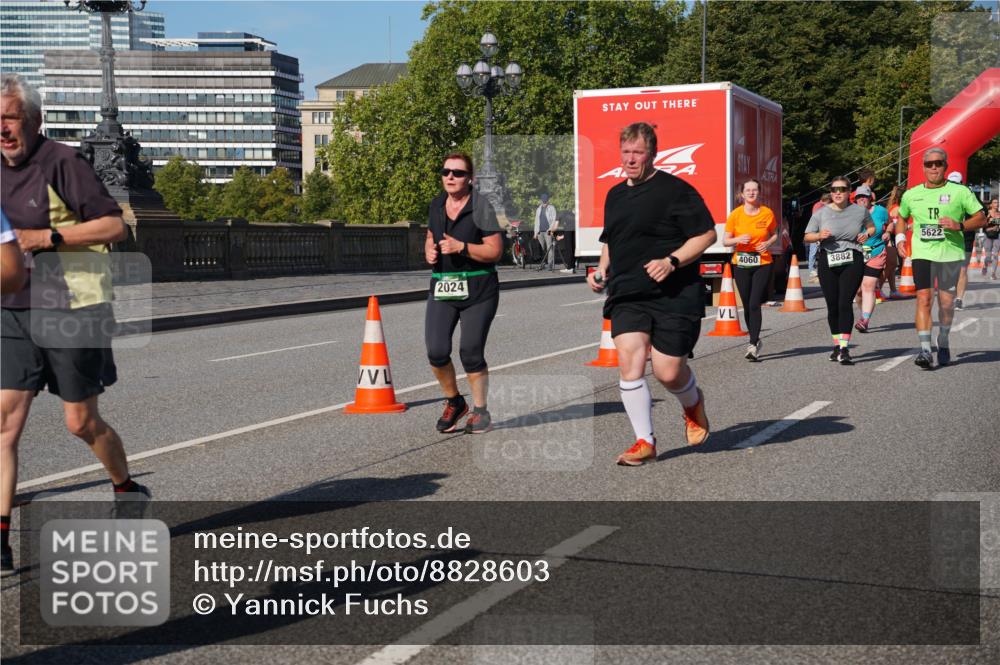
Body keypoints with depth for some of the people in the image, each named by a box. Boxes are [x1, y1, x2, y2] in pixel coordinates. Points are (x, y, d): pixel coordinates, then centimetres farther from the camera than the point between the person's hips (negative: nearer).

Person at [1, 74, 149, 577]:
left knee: (81, 423, 7)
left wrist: (46, 237, -22)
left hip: (71, 311, -6)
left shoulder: (62, 164, -12)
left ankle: (128, 491, 35)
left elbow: (114, 225, -16)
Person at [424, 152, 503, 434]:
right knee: (436, 352, -8)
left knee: (471, 353, -1)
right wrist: (429, 251, 2)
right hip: (441, 288, 4)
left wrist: (461, 247, -21)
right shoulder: (437, 205, 9)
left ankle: (480, 411, 20)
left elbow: (495, 251, -10)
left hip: (478, 289, -4)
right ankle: (454, 402, 18)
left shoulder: (480, 206, -8)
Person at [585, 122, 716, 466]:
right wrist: (602, 269, 11)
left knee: (667, 371, -4)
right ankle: (645, 441, -1)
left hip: (674, 296, -5)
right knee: (629, 361, -12)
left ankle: (693, 403, 33)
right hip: (627, 295, 5)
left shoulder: (674, 190, -6)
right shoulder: (615, 195, 15)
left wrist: (672, 261, -19)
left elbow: (707, 234, -7)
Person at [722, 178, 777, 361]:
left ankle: (753, 346, -16)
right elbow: (725, 241, 2)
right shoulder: (735, 214, -2)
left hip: (763, 264, -2)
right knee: (747, 306, 8)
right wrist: (738, 239, -18)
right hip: (741, 265, 2)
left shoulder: (767, 213, -1)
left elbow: (775, 234, 14)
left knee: (755, 304, -13)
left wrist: (769, 243, -7)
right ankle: (755, 340, 28)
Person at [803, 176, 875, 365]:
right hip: (828, 263, 2)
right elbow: (807, 237, 8)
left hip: (852, 262, -2)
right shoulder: (821, 213, 4)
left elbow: (872, 227, 23)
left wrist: (867, 234, 1)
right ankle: (837, 344, 23)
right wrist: (819, 235, -13)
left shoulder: (859, 211, 6)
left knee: (845, 303, -14)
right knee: (832, 306, 6)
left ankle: (844, 349, -18)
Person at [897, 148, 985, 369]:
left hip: (951, 253, 0)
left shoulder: (960, 192, -1)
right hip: (922, 253, 1)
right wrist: (900, 238, 8)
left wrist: (959, 226, -16)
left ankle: (943, 342, 29)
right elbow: (901, 217, 25)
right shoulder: (911, 195, 7)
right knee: (924, 299, -13)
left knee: (947, 303, 7)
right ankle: (925, 349, -16)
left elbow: (981, 218, 1)